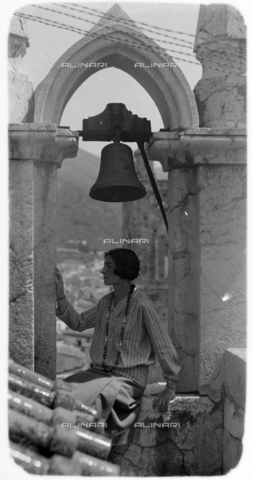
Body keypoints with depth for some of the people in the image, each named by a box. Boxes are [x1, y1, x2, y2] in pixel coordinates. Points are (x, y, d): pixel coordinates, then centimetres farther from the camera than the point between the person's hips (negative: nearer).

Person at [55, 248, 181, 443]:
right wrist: (60, 295, 3)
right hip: (99, 372, 7)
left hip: (128, 380, -7)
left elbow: (163, 345, -11)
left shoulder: (141, 305, -14)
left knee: (81, 396, -27)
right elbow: (79, 323, 15)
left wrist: (171, 386, -8)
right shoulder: (106, 302, 8)